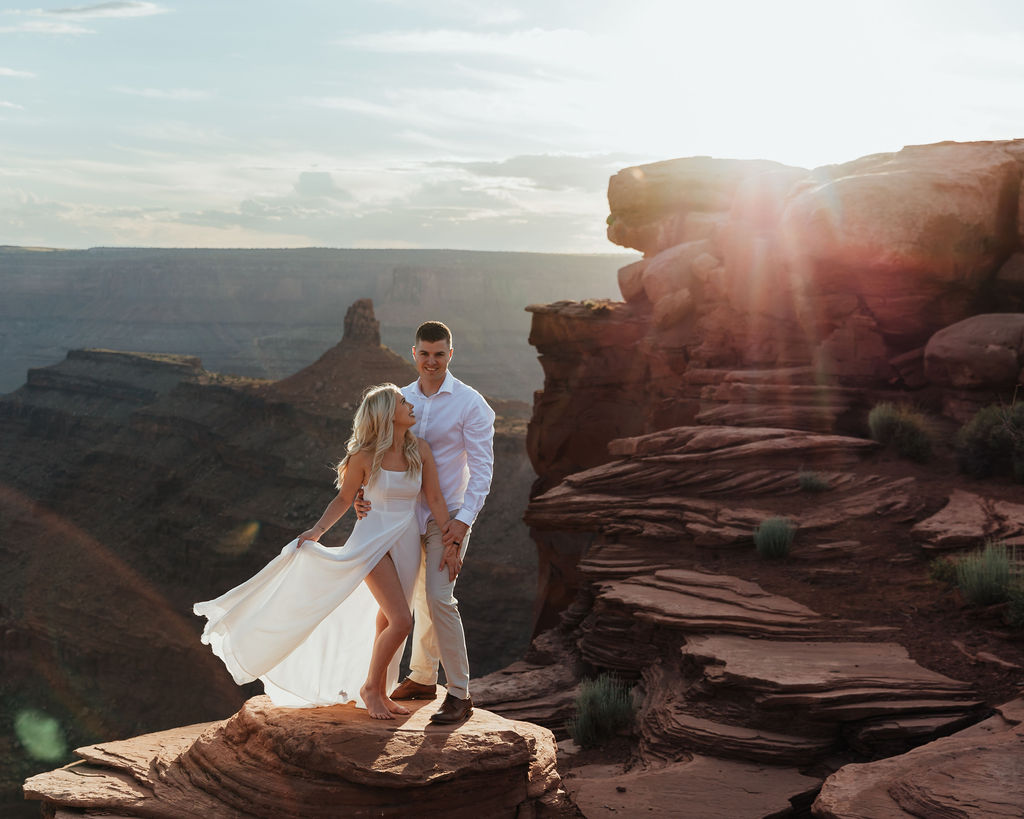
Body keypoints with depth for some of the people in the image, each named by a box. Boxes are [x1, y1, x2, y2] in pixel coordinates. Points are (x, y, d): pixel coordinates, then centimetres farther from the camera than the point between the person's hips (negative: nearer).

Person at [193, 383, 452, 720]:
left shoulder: (420, 449, -1)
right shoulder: (364, 456, -11)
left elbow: (435, 499, 2)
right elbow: (344, 498, 0)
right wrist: (317, 530, -12)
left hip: (407, 543, 5)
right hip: (372, 539, -5)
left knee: (386, 622, 12)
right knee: (401, 620, -14)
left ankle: (379, 693, 26)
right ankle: (369, 687, 5)